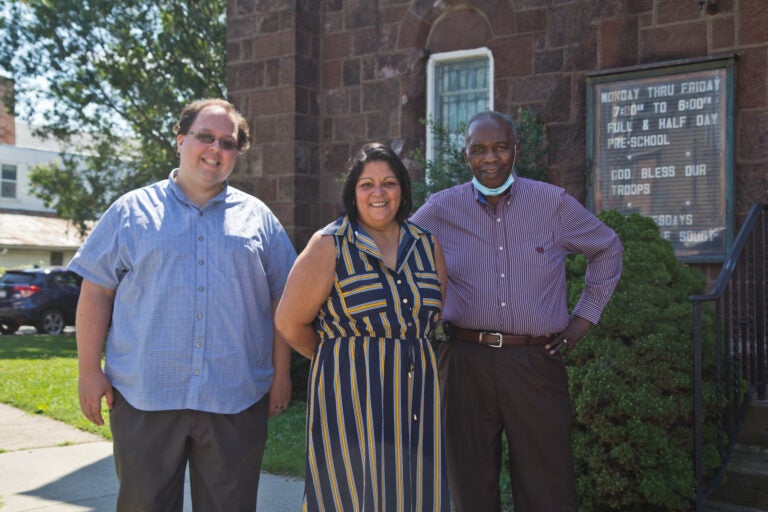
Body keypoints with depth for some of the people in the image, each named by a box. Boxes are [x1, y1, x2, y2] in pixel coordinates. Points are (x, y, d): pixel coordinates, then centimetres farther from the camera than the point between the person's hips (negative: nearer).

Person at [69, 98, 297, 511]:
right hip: (144, 399, -1)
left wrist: (281, 373, 5)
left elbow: (282, 301, 10)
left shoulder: (258, 218, 10)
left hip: (236, 400, 1)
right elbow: (96, 292, 5)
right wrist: (89, 370, -1)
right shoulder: (132, 211, 7)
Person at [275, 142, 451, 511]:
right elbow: (290, 323, -6)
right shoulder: (330, 245, -6)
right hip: (349, 396, -4)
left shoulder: (426, 245, 9)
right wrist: (340, 356, 5)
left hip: (416, 395, 5)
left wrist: (403, 346, 10)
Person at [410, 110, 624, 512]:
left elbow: (608, 249, 16)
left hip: (537, 361, 0)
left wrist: (585, 316, 10)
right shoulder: (441, 209, 1)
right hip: (465, 361, 1)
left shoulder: (553, 203, 1)